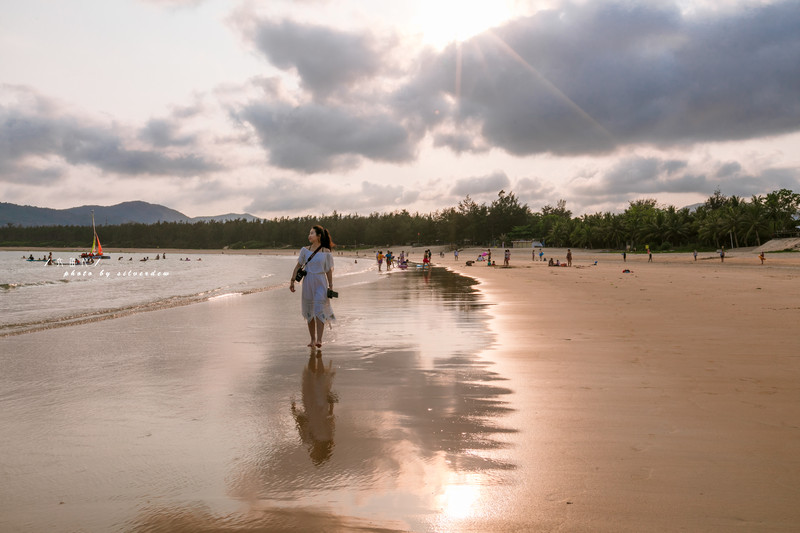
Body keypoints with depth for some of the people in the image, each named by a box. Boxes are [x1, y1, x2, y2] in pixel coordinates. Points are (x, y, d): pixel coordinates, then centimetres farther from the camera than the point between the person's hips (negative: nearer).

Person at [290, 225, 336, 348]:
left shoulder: (326, 252, 0)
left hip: (321, 283, -3)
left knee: (319, 310, -16)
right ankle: (312, 339, 19)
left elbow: (329, 271, 4)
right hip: (308, 283, 3)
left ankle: (319, 340, -20)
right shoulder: (305, 250, 5)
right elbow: (298, 266, 8)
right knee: (309, 312, 7)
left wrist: (331, 287, 2)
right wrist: (292, 281, 0)